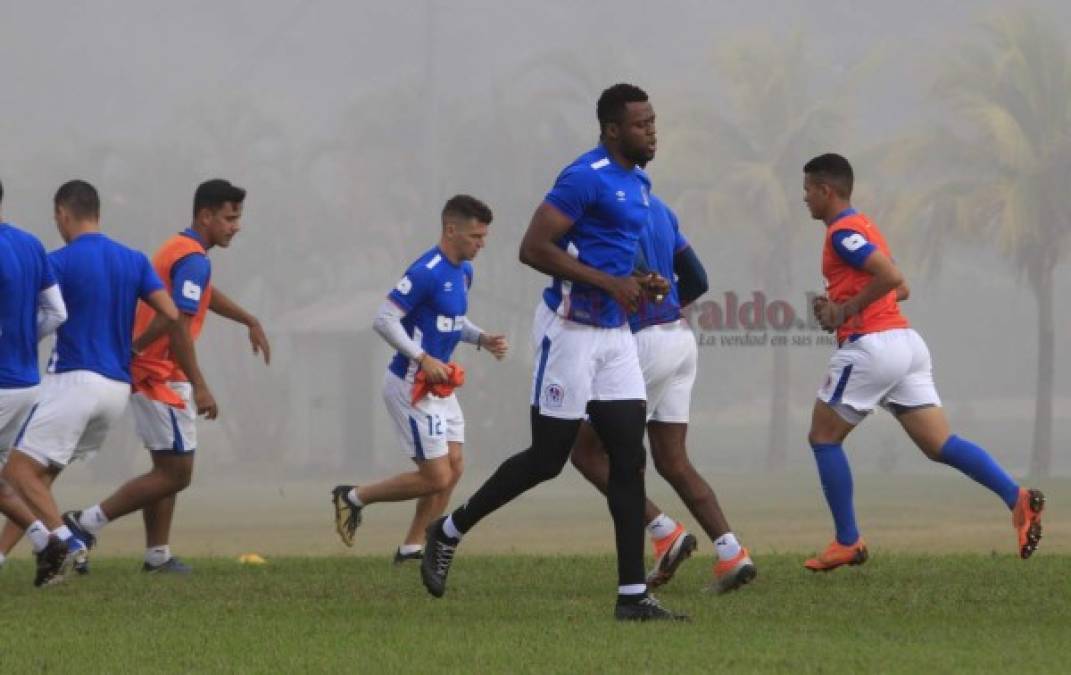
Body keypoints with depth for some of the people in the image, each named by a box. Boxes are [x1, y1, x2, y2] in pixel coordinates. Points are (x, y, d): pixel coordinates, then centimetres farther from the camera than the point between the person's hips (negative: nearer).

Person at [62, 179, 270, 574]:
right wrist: (199, 386, -27)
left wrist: (250, 322, 39)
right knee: (175, 475, -7)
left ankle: (157, 555, 16)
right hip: (161, 376, -10)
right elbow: (177, 326, -26)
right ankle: (88, 522, -7)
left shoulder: (181, 250, 14)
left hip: (150, 374, 10)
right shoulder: (193, 259, -17)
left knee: (168, 470, 15)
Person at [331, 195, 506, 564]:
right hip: (411, 385, -9)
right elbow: (384, 319, -22)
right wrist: (423, 359, -25)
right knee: (436, 477, -8)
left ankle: (411, 548, 15)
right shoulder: (426, 273, -20)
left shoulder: (463, 271, 9)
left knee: (452, 468, 6)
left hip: (439, 383, 9)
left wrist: (482, 339, 5)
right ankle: (353, 497, 9)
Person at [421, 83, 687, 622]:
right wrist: (609, 283, -21)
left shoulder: (637, 183, 14)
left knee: (628, 458, 0)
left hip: (615, 333, 8)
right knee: (547, 459, -1)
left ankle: (633, 594, -1)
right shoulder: (587, 177, -16)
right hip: (571, 329, -8)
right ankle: (450, 531, 20)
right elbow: (533, 248, -21)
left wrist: (636, 283, 10)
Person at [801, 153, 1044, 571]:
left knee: (823, 438, 5)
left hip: (870, 345, -9)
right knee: (939, 445, 0)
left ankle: (847, 542, 5)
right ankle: (1018, 499, -18)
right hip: (905, 343, 9)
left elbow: (892, 277, -22)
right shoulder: (863, 227, 22)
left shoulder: (842, 232, -9)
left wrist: (847, 309, -12)